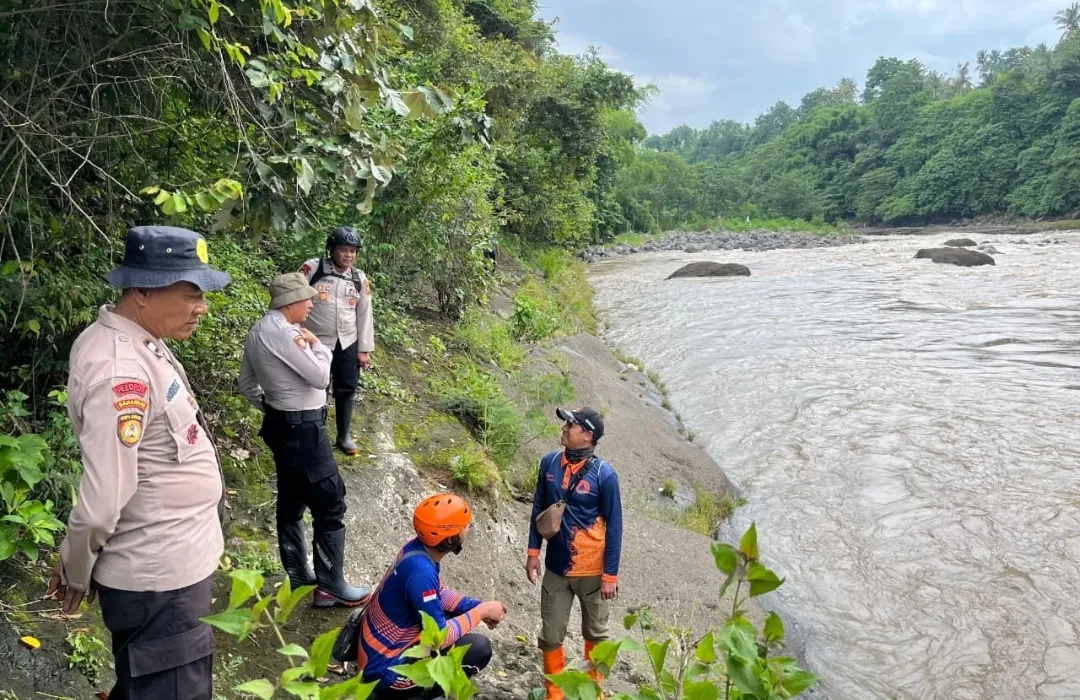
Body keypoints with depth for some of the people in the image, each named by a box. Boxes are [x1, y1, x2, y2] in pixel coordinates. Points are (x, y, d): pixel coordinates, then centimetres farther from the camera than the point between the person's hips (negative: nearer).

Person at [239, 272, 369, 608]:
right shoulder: (284, 334, -24)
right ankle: (331, 586, 5)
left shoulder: (257, 332, 8)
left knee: (291, 501, 18)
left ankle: (299, 576, 30)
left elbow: (247, 385, 15)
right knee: (330, 504, -2)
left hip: (281, 425, 10)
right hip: (303, 429, -10)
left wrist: (271, 407, 19)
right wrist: (318, 344, -7)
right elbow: (320, 377, -21)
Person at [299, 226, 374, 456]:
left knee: (346, 389, 12)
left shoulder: (360, 279, 1)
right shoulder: (312, 269, -10)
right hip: (316, 343, -3)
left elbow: (364, 315, 5)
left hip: (348, 343, 4)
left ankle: (344, 436, 29)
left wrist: (364, 349, 4)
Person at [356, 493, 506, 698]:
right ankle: (405, 693, -1)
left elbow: (439, 594, 12)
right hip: (384, 669, -9)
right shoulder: (421, 570, -31)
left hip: (380, 647, 9)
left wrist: (478, 606, 1)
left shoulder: (417, 548, -5)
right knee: (479, 648, -16)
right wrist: (480, 612, -13)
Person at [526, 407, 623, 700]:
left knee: (595, 633, 17)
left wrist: (610, 574, -10)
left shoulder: (604, 475, -16)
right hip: (556, 567, 3)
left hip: (592, 571, -3)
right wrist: (533, 552, 6)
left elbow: (614, 526, -11)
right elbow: (539, 509, 7)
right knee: (551, 634, 10)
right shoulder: (550, 463, -5)